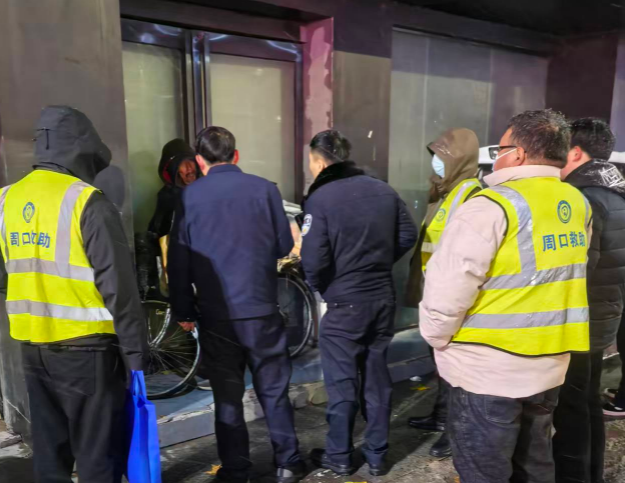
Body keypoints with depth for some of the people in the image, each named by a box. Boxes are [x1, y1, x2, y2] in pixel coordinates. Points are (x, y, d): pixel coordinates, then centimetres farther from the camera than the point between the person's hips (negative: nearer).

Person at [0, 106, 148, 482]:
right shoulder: (88, 203, -16)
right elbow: (119, 287, -17)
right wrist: (135, 352, -10)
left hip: (33, 347, 7)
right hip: (86, 349, -7)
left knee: (49, 450, 19)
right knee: (98, 453, 6)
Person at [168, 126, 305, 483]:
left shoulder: (189, 197, -3)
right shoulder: (264, 189, -4)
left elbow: (178, 260, -2)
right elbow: (284, 246, 3)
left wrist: (183, 310, 7)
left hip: (216, 314, 0)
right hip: (261, 309, 0)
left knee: (227, 394, 12)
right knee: (274, 389, 13)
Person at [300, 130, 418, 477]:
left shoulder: (320, 198, -15)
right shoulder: (383, 190, 4)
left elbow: (314, 260, -20)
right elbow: (408, 236, 7)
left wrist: (321, 289, -1)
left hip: (344, 304, -5)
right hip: (383, 299, 6)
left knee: (342, 383, 9)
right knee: (377, 378, 16)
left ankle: (339, 456, 24)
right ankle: (377, 455, 27)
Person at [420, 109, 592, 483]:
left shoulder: (492, 206, -19)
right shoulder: (578, 205, 5)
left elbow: (448, 289, -21)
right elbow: (560, 277, 13)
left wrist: (437, 338, -5)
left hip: (489, 372, -7)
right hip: (549, 366, 7)